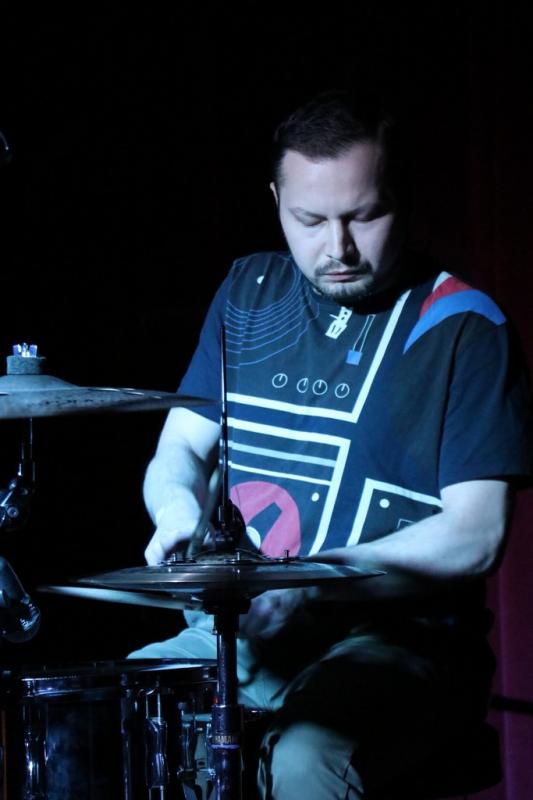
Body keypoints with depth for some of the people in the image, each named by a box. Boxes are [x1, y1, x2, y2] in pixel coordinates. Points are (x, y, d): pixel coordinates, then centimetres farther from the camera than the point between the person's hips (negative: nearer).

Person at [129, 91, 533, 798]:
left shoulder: (460, 329, -4)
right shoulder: (249, 294, 13)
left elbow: (475, 536, -11)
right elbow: (181, 445, 17)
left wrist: (319, 577, -23)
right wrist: (180, 507, -8)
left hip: (396, 643, -5)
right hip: (230, 633, 5)